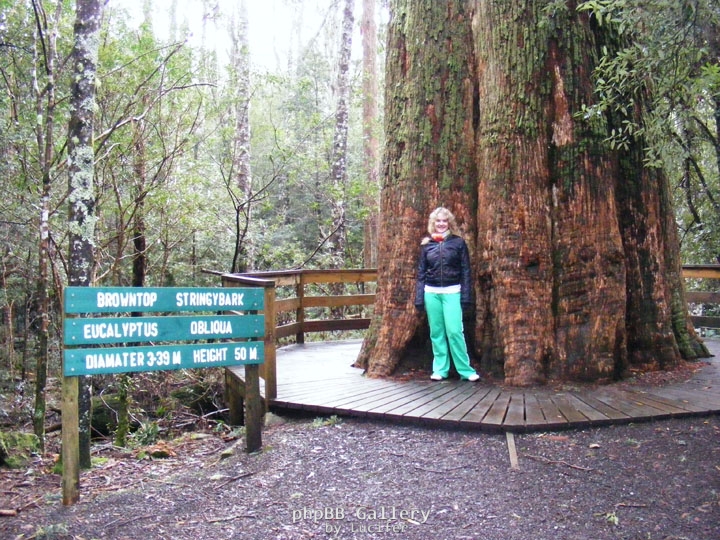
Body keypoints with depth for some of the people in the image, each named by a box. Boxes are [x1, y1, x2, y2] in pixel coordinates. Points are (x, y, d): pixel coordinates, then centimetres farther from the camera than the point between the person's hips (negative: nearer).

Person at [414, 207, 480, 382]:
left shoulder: (458, 242, 3)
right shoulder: (426, 244, 9)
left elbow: (465, 271, 2)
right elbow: (421, 273, 10)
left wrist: (466, 297, -4)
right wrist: (419, 298, 4)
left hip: (452, 292, -3)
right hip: (431, 293, 3)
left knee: (454, 331, -8)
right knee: (436, 332, 6)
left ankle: (465, 370, 2)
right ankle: (440, 369, 15)